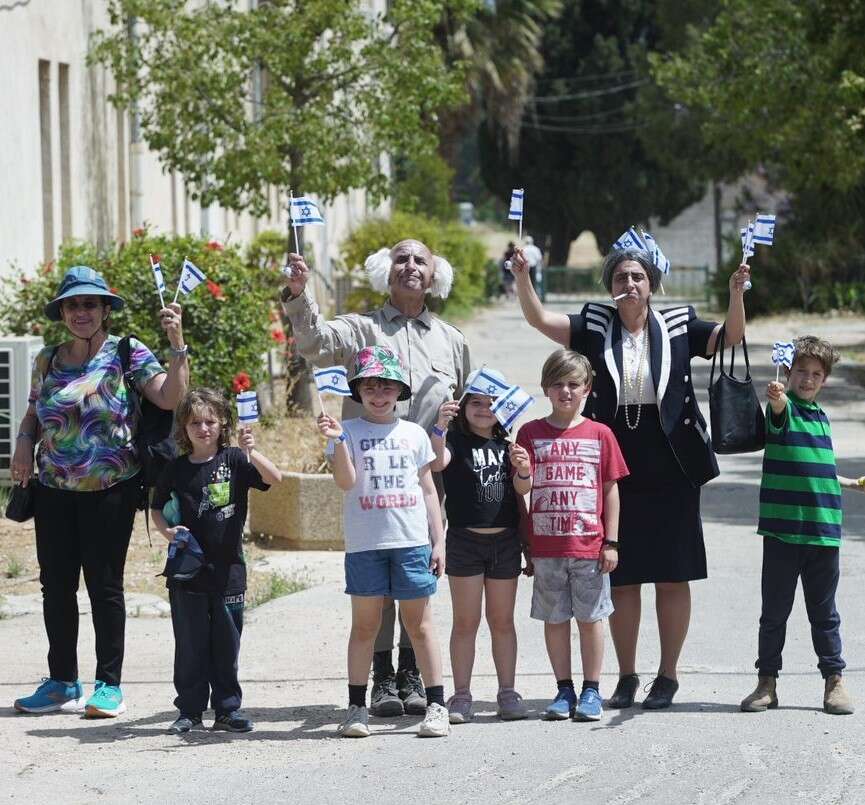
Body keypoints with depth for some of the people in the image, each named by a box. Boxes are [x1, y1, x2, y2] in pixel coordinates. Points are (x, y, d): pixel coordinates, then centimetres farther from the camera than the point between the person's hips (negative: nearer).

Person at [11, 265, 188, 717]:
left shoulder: (127, 354, -4)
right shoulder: (47, 360, 9)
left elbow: (169, 397, -15)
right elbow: (34, 411, 21)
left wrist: (177, 345, -25)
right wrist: (24, 442, 1)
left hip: (110, 491, -5)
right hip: (55, 491, 5)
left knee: (104, 585, -1)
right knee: (55, 584, 7)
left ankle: (109, 686, 7)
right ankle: (62, 683, 17)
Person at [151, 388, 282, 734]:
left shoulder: (233, 460, -1)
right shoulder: (176, 470, 4)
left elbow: (274, 478, -14)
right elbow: (157, 508, 13)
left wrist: (251, 452, -30)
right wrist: (168, 531, -7)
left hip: (228, 568, -1)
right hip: (187, 570, 1)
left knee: (226, 643, 6)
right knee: (190, 644, 5)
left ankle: (227, 708, 16)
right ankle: (190, 710, 12)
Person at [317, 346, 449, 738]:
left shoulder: (413, 434, 10)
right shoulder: (348, 432, 3)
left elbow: (428, 490, 12)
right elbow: (345, 481, -10)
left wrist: (438, 542, 7)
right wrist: (338, 442, -24)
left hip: (412, 542, 1)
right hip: (364, 544, -1)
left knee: (419, 624, 4)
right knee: (364, 625, 3)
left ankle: (436, 705, 7)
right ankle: (356, 708, 8)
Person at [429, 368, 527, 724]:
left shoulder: (505, 446, 11)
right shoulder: (456, 441, -2)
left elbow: (519, 493, 14)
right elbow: (437, 462, -24)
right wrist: (440, 427, -40)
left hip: (504, 540, 3)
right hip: (465, 539, -3)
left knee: (502, 621, 10)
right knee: (465, 622, 1)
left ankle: (507, 692, 15)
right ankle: (461, 695, 5)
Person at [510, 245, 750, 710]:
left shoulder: (677, 326, 4)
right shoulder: (595, 327, 5)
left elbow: (731, 338, -2)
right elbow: (540, 320, -2)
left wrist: (736, 294, -19)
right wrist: (522, 278, -18)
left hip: (671, 473, -1)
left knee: (671, 579, 2)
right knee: (621, 579, 5)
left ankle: (667, 676, 10)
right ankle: (626, 677, 15)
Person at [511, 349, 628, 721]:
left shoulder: (600, 434, 3)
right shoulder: (531, 433, 3)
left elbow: (611, 490, 5)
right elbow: (523, 488, -2)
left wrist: (611, 542, 1)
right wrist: (522, 471, -25)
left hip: (589, 546, -1)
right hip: (546, 545, 1)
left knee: (590, 617, 4)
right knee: (554, 618, 7)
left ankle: (591, 691, 12)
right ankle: (564, 690, 16)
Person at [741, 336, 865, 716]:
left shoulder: (821, 417, 14)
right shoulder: (784, 408, -4)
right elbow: (779, 408, -31)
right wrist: (776, 397, -53)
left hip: (823, 530, 5)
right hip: (782, 528, -5)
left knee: (824, 613, 9)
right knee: (775, 611, 4)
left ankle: (834, 681, 15)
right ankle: (766, 682, 12)